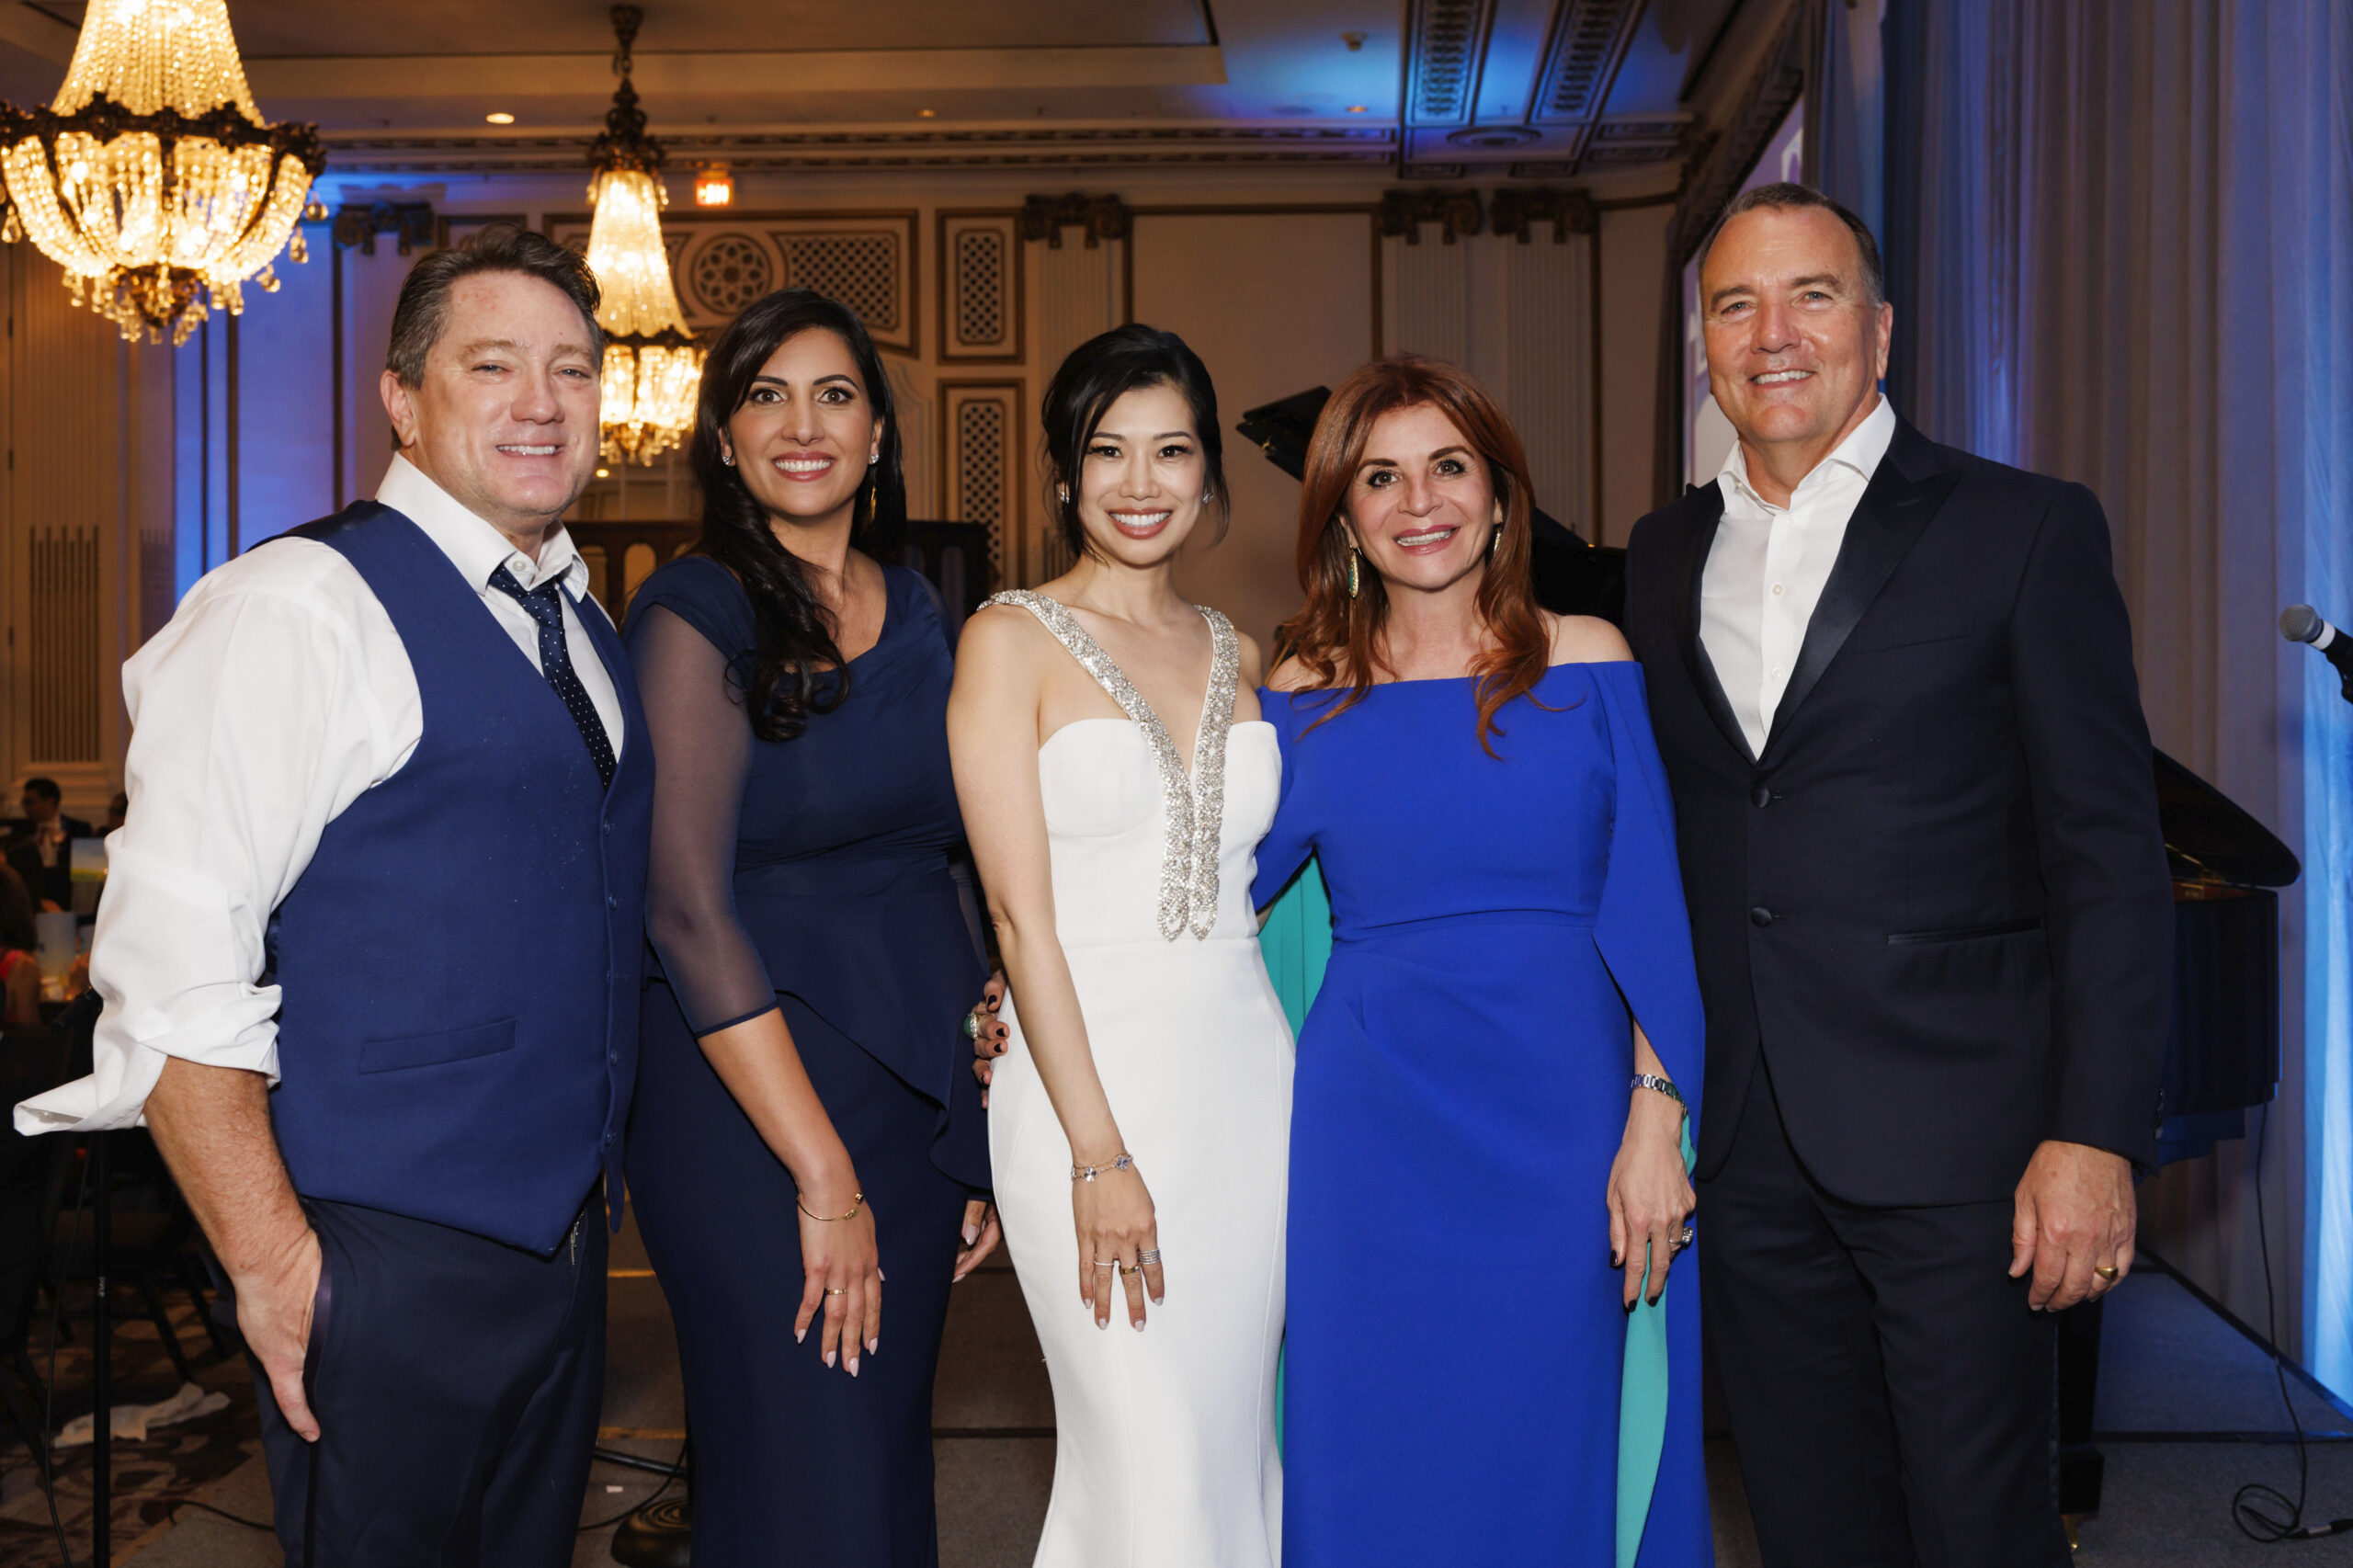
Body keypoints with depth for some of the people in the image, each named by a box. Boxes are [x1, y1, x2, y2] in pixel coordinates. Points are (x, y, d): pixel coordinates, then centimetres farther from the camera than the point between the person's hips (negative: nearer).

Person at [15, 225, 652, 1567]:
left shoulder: (585, 626, 12)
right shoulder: (304, 610, -14)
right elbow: (171, 973, -19)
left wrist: (596, 1199, 15)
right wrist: (272, 1262, -19)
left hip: (567, 1245, 8)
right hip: (383, 1263, -7)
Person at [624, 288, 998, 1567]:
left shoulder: (918, 613, 10)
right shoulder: (697, 615, -9)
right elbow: (686, 906, -15)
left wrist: (976, 1140, 9)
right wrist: (824, 1177, -17)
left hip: (924, 1084, 6)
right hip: (754, 1097, -6)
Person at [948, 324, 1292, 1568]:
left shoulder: (1237, 656, 13)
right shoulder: (1012, 639, -2)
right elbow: (1021, 910, -8)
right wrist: (1098, 1155, -14)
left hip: (1251, 1076, 5)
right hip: (1087, 1077, -5)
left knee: (1239, 1441, 10)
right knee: (1150, 1468, -5)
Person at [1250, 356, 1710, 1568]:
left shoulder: (1586, 663, 3)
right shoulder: (1306, 697, 5)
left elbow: (1650, 912, 0)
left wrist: (1654, 1122, -8)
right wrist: (1040, 1001, -1)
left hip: (1564, 1118, 0)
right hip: (1372, 1133, 1)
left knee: (1556, 1457, 9)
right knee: (1376, 1468, 8)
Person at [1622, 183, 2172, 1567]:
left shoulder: (2028, 531, -3)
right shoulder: (1666, 558, 12)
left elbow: (2110, 854, -7)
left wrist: (2097, 1134, -13)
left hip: (1954, 1138, -4)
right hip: (1747, 1151, 5)